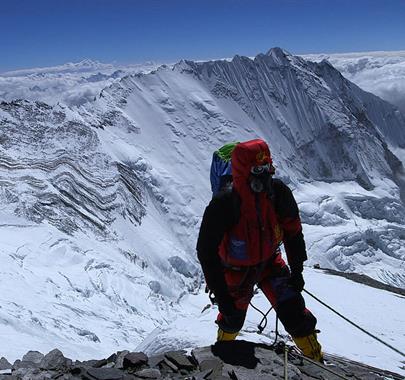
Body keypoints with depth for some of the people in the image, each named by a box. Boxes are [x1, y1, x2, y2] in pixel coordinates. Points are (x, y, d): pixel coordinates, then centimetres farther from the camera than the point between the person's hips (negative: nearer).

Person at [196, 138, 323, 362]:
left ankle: (315, 359, 12)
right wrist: (221, 295, -22)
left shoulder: (278, 192, -22)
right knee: (234, 316, 19)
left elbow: (293, 232, -5)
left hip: (270, 261, 2)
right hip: (237, 269, -2)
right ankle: (224, 344, 54)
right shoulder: (223, 205, -33)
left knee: (293, 309, -10)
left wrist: (296, 270, -1)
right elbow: (206, 251, -24)